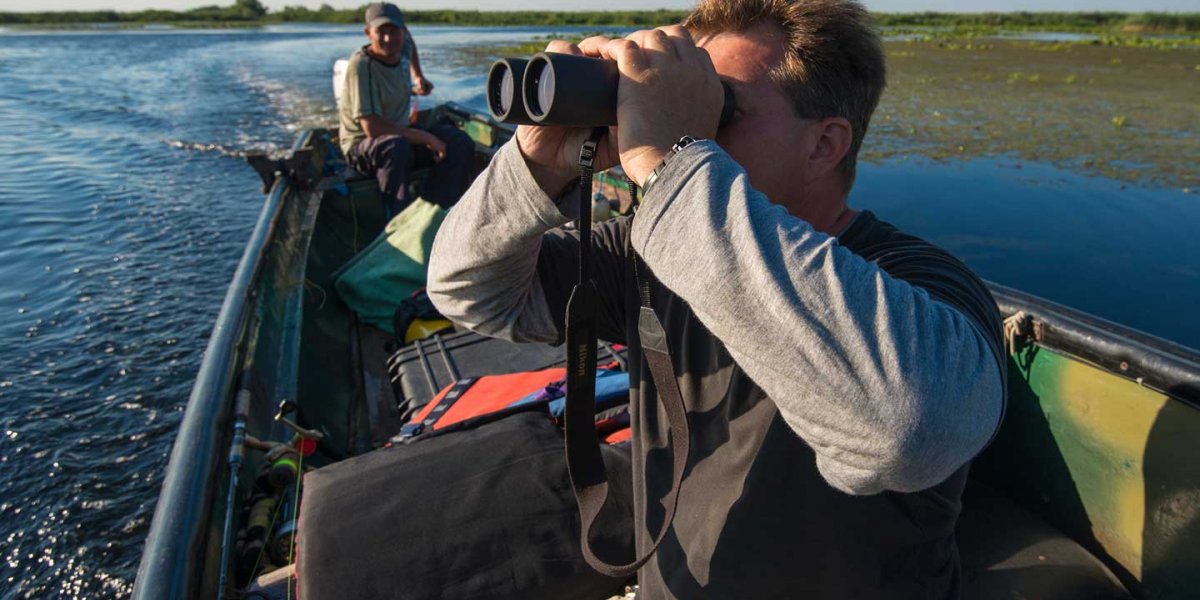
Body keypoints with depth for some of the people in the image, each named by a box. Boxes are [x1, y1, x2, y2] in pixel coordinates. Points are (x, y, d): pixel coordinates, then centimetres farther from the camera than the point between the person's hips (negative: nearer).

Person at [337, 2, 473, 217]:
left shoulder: (403, 48, -2)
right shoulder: (361, 65, -22)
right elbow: (372, 128, -29)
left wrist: (418, 76, 21)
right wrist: (426, 138, -27)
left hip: (400, 134, 7)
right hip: (361, 146, -7)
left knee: (460, 142, -11)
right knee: (396, 146, -39)